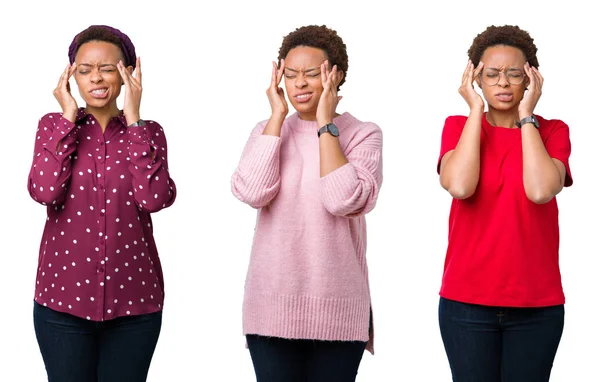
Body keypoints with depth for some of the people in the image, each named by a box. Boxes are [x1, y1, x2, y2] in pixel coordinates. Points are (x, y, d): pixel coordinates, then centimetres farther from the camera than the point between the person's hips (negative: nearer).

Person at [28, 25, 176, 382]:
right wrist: (68, 118, -10)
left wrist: (133, 121, -11)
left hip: (132, 299, 0)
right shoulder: (54, 125, 4)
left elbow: (154, 198, -15)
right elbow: (44, 191, -14)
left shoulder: (147, 133, 3)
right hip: (64, 297, 0)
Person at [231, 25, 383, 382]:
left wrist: (325, 124, -11)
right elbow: (251, 192, -11)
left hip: (336, 307, -2)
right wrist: (278, 116, -6)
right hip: (273, 304, 2)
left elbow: (343, 200, -18)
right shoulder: (268, 130, 8)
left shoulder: (363, 134, 0)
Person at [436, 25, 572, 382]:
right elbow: (459, 186, -17)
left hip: (537, 303, 0)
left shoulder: (552, 131, 2)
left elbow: (541, 190, -18)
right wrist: (476, 110, -9)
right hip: (467, 300, 0)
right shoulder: (459, 126, 3)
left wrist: (526, 115, -10)